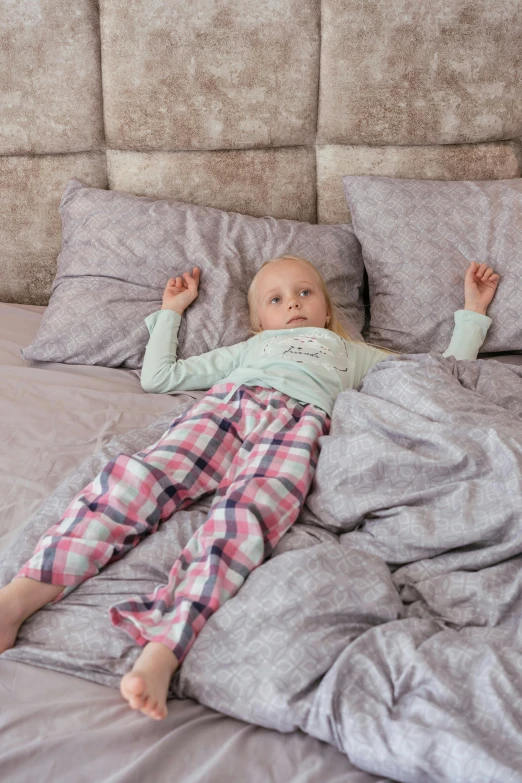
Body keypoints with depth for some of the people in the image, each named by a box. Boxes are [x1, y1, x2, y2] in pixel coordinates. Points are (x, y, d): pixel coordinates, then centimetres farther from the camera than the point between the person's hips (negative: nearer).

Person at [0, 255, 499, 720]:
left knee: (246, 514, -36)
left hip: (299, 421, -1)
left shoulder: (354, 355, 42)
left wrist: (472, 311, 44)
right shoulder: (246, 350, 43)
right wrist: (170, 311, 48)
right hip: (226, 404, 2)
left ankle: (163, 650, -52)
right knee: (138, 475, -30)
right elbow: (158, 376, 41)